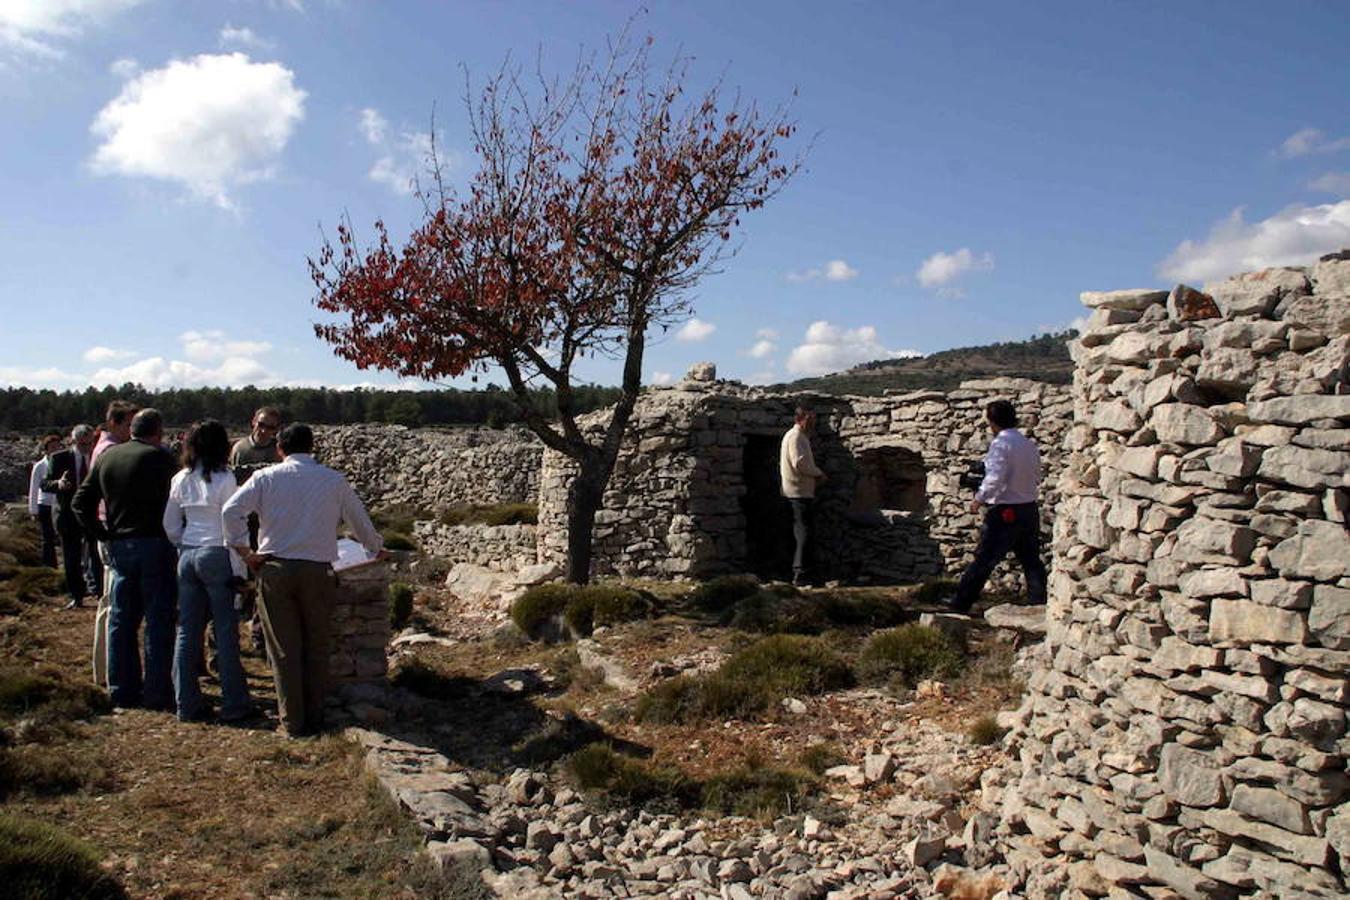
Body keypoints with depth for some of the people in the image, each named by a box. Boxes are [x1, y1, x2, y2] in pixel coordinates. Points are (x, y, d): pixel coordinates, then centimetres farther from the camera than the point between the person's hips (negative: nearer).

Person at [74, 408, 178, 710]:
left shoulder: (106, 456, 9)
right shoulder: (159, 458, -10)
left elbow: (81, 502, 10)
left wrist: (104, 533, 10)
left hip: (119, 546, 6)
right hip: (154, 544, -6)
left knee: (121, 620, 13)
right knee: (158, 621, 0)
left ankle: (123, 691, 20)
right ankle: (157, 693, 3)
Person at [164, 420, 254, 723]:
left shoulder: (181, 480, 7)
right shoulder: (224, 479, -11)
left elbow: (170, 525, 11)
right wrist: (240, 567, -9)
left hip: (187, 556, 6)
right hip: (217, 556, -6)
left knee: (187, 630, 10)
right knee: (226, 632, 1)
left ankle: (187, 704, 17)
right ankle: (233, 704, 7)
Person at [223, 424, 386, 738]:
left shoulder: (266, 477, 2)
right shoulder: (334, 480, 4)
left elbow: (232, 509, -9)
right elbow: (359, 520, 13)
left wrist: (244, 551, 1)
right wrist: (378, 550, 30)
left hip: (274, 569, 0)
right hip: (317, 571, 0)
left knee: (284, 649, 8)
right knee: (317, 647, 12)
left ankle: (293, 722, 14)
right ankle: (314, 717, 18)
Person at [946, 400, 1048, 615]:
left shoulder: (1000, 443, -15)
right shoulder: (1029, 444, 9)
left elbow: (994, 478, -22)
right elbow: (1036, 478, 16)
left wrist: (979, 499, -9)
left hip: (1005, 511, -7)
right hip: (1030, 509, 7)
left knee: (984, 560, -1)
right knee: (1031, 561, 13)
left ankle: (961, 603, 6)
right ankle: (1042, 603, 14)